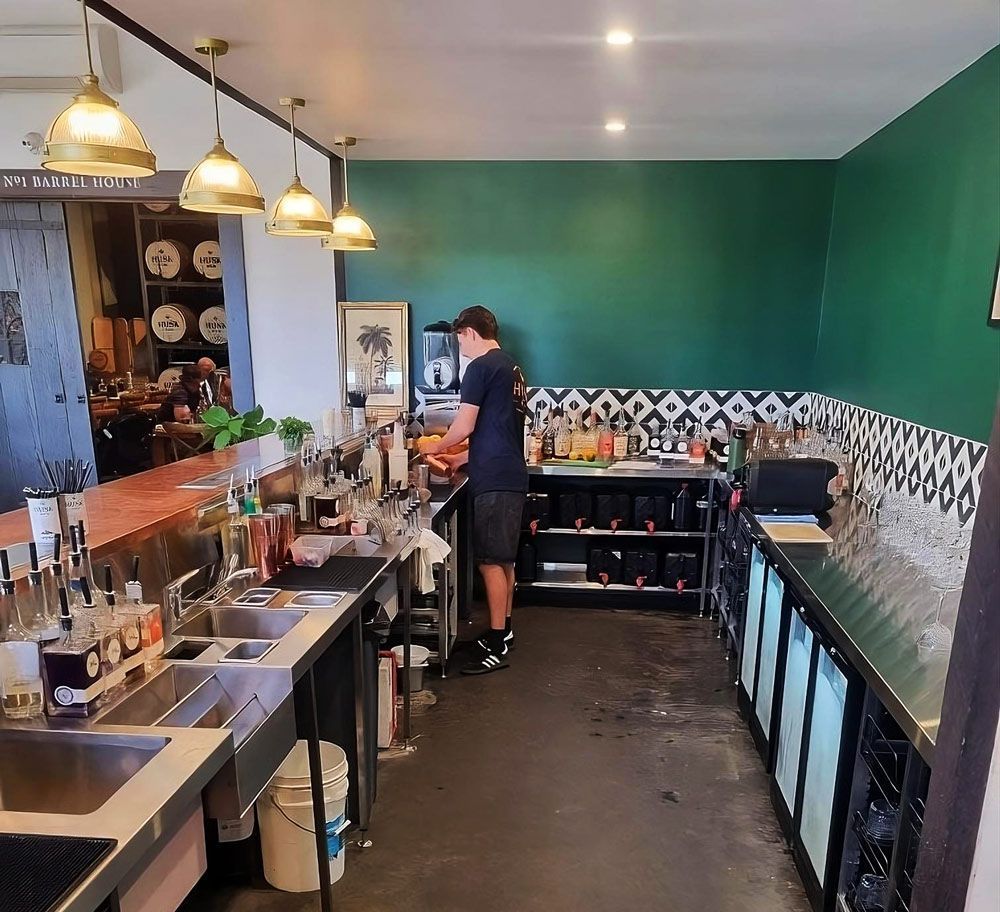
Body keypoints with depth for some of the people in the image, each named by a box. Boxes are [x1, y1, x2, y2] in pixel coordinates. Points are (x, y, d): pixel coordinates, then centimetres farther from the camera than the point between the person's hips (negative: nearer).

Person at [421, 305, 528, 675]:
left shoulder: (481, 367, -12)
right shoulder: (511, 367, 17)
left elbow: (465, 426, -13)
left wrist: (436, 447, 6)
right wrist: (461, 459, 22)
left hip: (495, 480, -10)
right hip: (511, 475, 10)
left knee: (491, 561, -4)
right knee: (504, 558, 16)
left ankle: (497, 647, 4)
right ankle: (504, 630, 28)